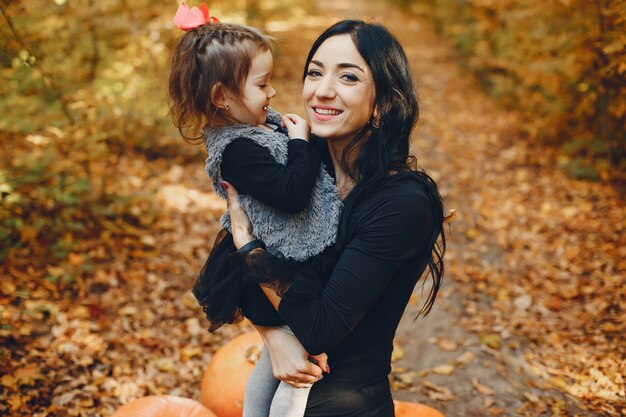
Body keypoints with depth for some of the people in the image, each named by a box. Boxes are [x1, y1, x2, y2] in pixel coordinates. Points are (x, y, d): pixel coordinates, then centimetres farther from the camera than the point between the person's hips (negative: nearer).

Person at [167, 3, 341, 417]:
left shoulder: (265, 122, 4)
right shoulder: (237, 150, -26)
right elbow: (291, 194, -31)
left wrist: (304, 135, -1)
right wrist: (302, 143, -22)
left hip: (280, 266, 10)